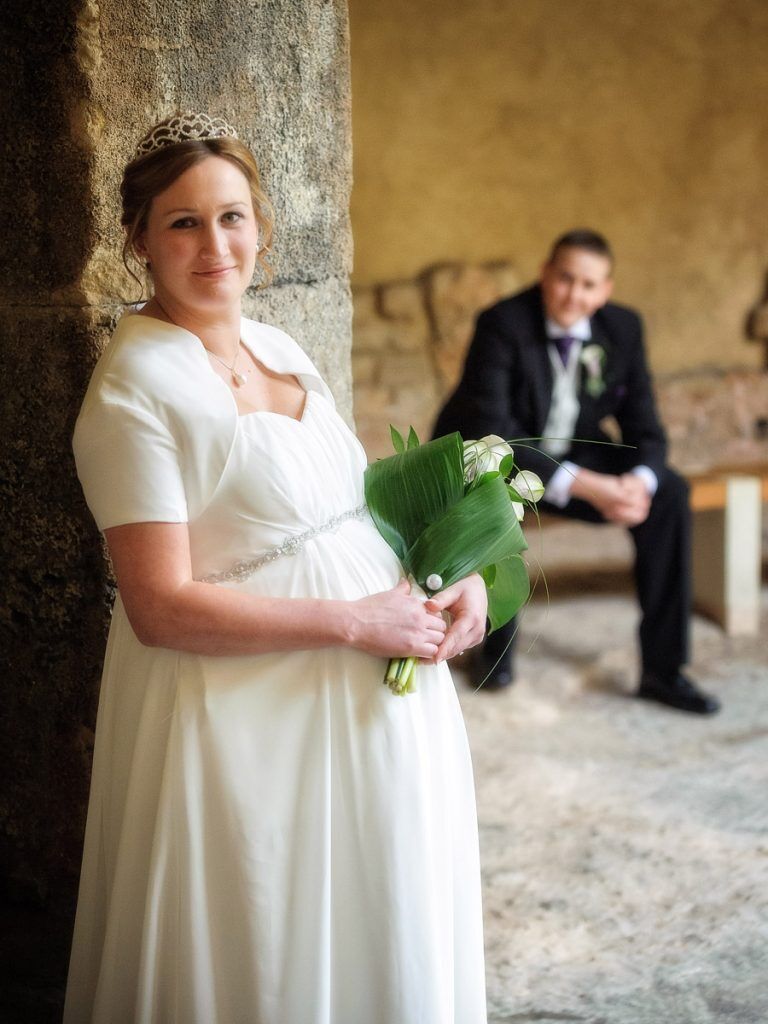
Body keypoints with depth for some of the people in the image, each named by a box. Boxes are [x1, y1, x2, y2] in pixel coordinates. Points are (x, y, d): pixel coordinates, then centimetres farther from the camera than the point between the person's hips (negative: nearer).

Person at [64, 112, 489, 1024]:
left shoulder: (279, 349, 9)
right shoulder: (134, 391, -15)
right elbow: (162, 607, -21)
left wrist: (457, 571, -1)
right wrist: (357, 621, -20)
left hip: (373, 704, 8)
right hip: (253, 730, -8)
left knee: (381, 946, 19)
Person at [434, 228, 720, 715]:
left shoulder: (624, 327, -7)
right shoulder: (502, 324, -23)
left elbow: (644, 426, -3)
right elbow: (490, 429, -29)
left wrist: (640, 480, -27)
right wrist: (584, 487, -36)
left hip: (574, 454, 4)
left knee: (670, 493, -17)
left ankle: (663, 669, -11)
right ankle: (498, 647, -11)